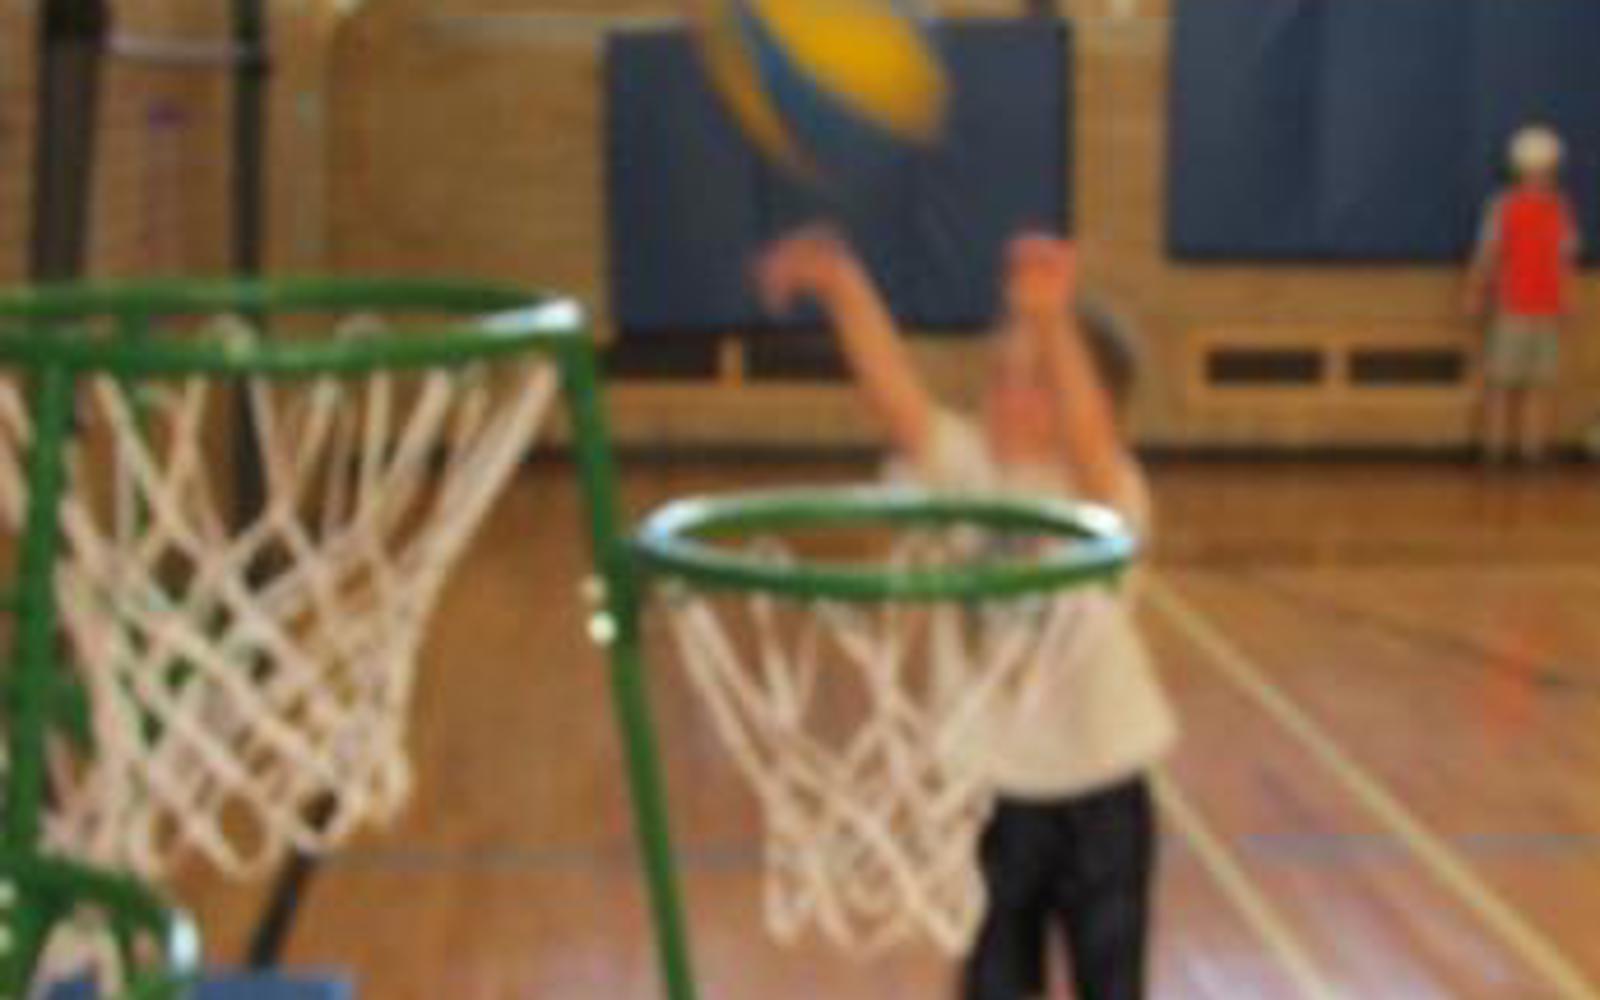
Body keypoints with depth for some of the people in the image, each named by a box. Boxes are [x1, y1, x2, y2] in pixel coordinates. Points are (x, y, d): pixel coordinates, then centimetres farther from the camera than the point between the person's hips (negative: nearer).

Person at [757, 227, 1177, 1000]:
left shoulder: (1107, 494, -16)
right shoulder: (969, 472, -6)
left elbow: (1086, 434, -38)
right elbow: (897, 396, -20)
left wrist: (1051, 320, -56)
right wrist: (844, 288, -35)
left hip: (1099, 795, -3)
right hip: (989, 790, 3)